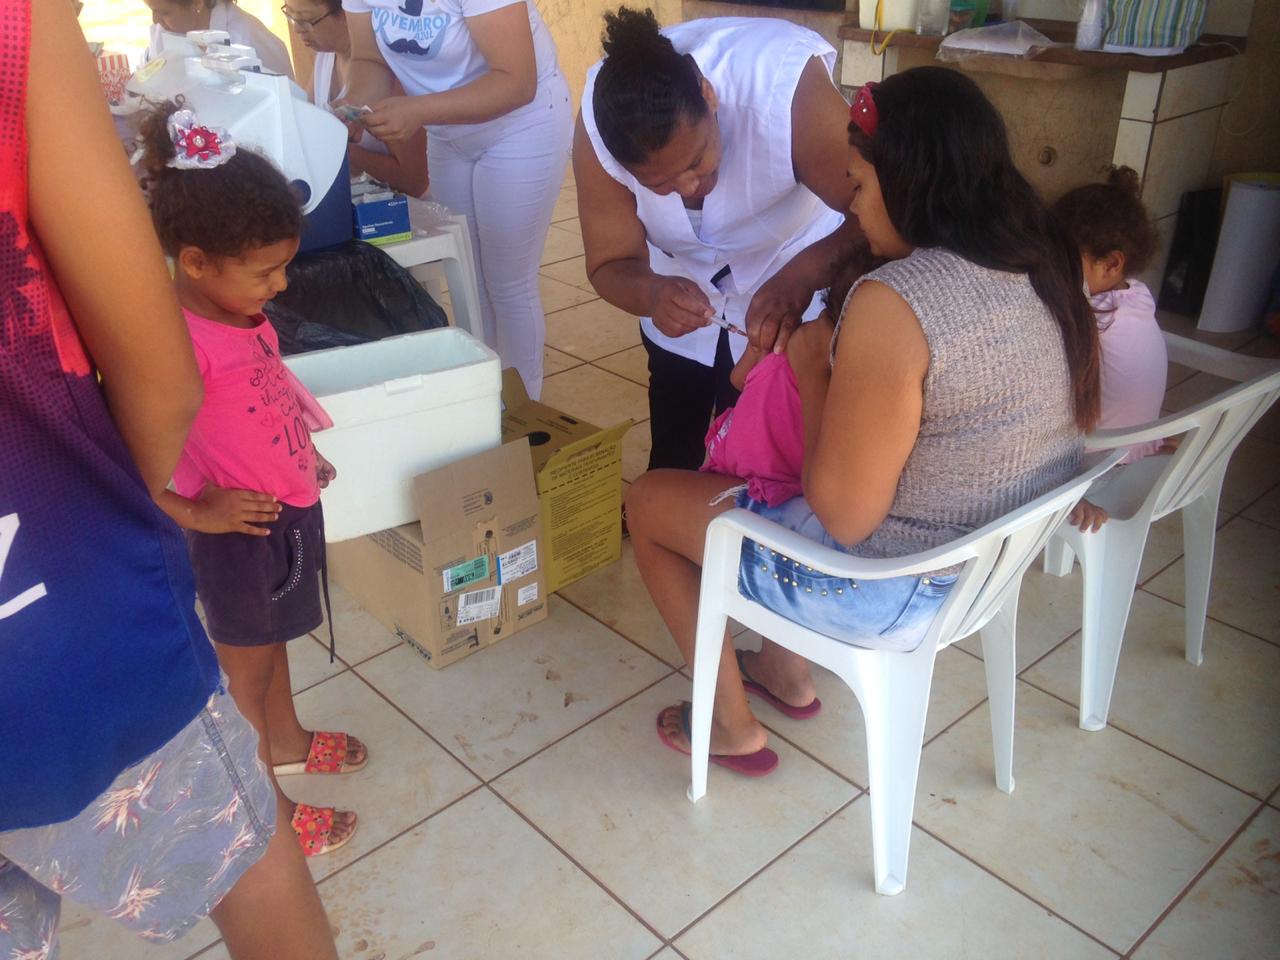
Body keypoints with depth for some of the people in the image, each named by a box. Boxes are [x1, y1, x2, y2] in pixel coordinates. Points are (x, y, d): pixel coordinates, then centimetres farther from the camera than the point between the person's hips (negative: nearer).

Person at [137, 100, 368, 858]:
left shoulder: (243, 310, -3)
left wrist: (306, 460, 11)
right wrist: (194, 512, -23)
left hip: (291, 512, 8)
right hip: (241, 534, -8)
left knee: (271, 641, 27)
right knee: (245, 667, 12)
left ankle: (287, 743, 51)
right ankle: (268, 808, 31)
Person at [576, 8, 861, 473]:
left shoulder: (784, 83, -37)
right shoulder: (598, 129, -28)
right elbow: (610, 264, -20)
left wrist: (805, 273, -57)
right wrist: (651, 294, -42)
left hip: (793, 263, -2)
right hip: (682, 282, 3)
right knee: (671, 457, 10)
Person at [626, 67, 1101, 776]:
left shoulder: (894, 303, -30)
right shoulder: (1047, 266, -4)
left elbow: (845, 516, -25)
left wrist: (811, 371, -11)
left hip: (894, 596, -8)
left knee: (648, 501, 10)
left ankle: (732, 725, 25)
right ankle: (785, 663, 36)